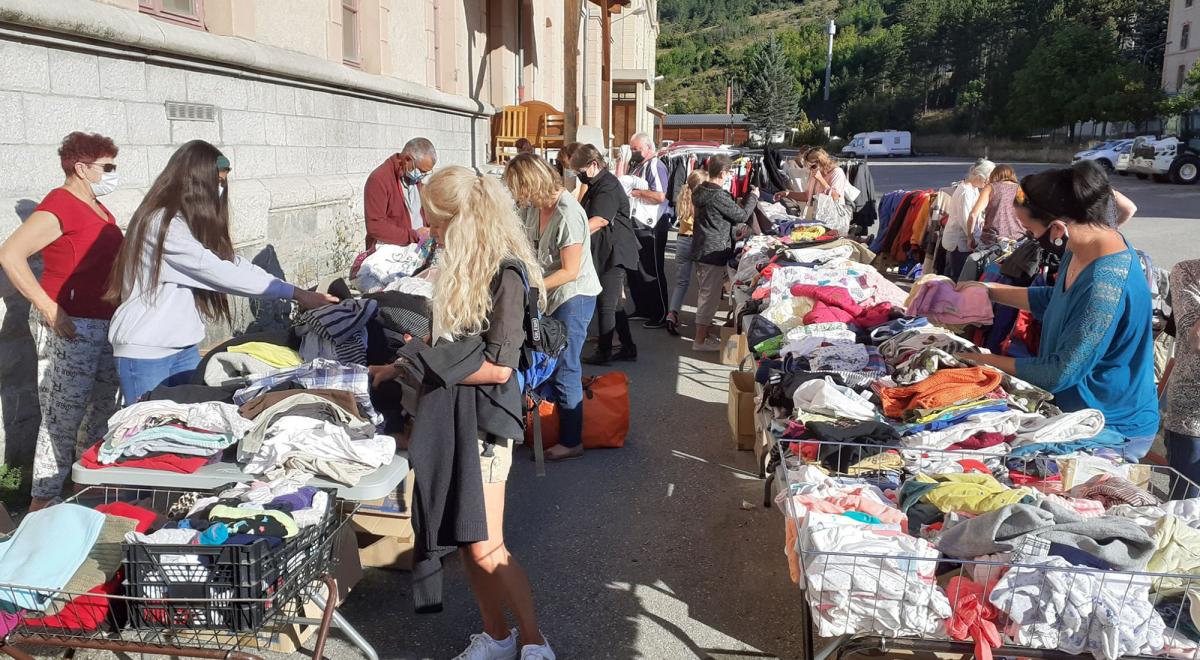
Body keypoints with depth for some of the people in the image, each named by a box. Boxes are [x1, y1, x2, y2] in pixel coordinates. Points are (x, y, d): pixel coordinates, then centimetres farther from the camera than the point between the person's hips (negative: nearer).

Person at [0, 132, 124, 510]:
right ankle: (43, 505, 5)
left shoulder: (97, 208, 14)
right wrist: (49, 310, -22)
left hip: (104, 324, 9)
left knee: (105, 407, 17)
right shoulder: (60, 206, -14)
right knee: (63, 420, -5)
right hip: (70, 328, -9)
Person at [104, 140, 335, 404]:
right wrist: (295, 293, -26)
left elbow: (230, 260, 2)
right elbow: (218, 272, -25)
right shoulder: (161, 223, -18)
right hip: (146, 351, -8)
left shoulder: (187, 222, 11)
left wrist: (302, 294, -10)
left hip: (183, 346, 8)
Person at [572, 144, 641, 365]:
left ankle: (604, 352, 7)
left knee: (606, 305, -2)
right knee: (613, 305, 14)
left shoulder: (608, 186, -16)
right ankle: (628, 348, 22)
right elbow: (588, 218, 21)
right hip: (605, 254, 10)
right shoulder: (596, 185, 17)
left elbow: (599, 220, -28)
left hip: (614, 254, -10)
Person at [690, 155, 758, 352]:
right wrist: (753, 196, 1)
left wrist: (744, 198, 15)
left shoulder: (702, 191, 7)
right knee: (710, 295, -2)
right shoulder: (719, 196, -21)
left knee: (705, 293, 20)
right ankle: (700, 340, 3)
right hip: (714, 252, -10)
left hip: (701, 249, 10)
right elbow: (742, 216, -12)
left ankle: (706, 330, 34)